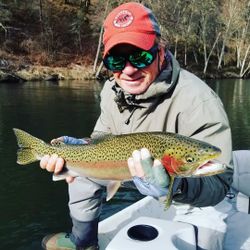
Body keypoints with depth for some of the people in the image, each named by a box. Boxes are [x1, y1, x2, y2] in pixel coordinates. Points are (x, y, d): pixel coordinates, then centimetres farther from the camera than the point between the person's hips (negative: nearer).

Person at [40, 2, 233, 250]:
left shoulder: (197, 101, -33)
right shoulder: (112, 89, -10)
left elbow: (218, 184, -32)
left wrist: (175, 186, -53)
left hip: (187, 198, -5)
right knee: (83, 169, 5)